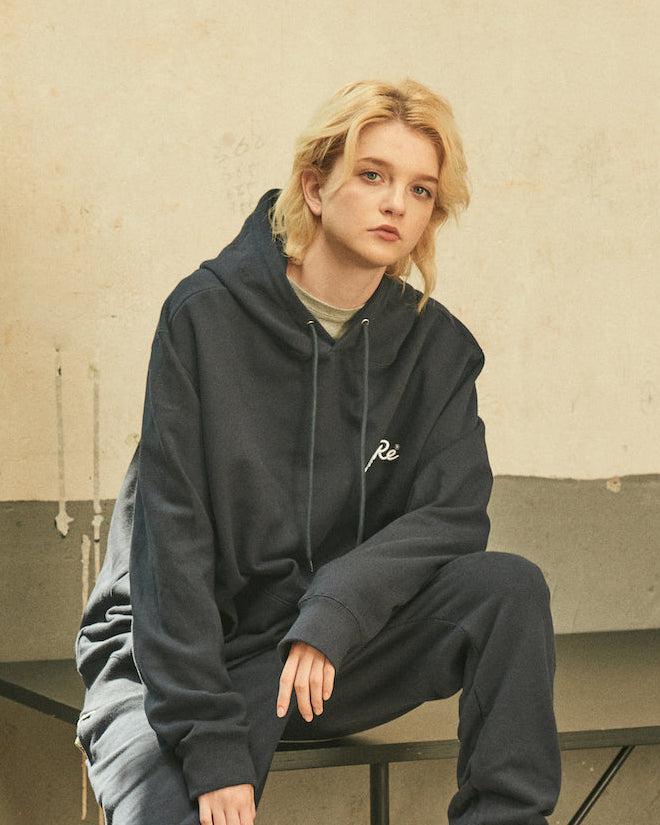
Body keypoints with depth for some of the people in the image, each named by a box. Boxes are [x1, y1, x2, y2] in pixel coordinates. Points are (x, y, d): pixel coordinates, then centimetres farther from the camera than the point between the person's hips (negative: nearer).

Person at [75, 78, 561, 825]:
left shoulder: (437, 347, 3)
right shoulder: (206, 316, -10)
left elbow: (453, 513, -6)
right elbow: (172, 536, -14)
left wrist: (336, 610, -25)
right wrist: (210, 745, -21)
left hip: (339, 647, 4)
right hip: (192, 652, -4)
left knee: (510, 587, -20)